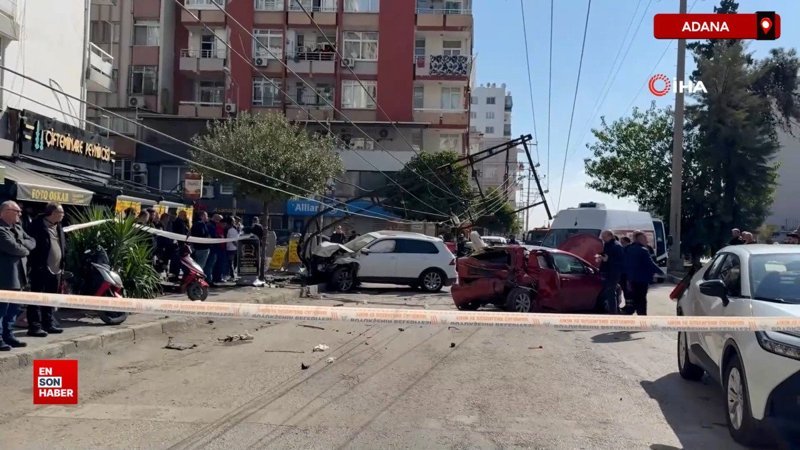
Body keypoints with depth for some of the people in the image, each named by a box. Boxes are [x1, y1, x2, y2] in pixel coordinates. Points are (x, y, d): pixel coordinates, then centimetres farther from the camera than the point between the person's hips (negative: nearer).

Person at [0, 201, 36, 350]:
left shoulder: (17, 228, 17)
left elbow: (32, 242, 12)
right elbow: (13, 248, -24)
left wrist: (20, 242, -8)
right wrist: (25, 249, -3)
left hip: (17, 276, 10)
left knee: (13, 309, 15)